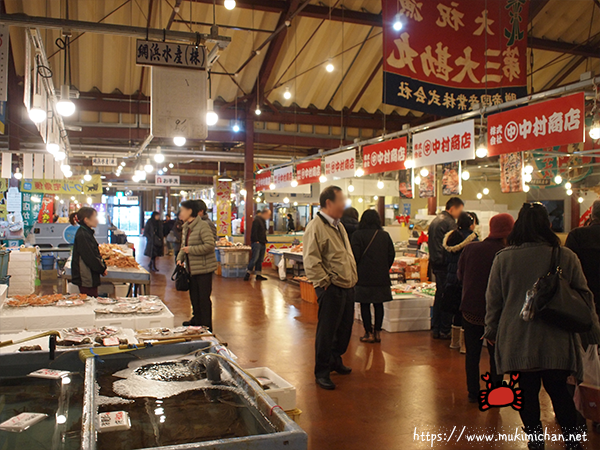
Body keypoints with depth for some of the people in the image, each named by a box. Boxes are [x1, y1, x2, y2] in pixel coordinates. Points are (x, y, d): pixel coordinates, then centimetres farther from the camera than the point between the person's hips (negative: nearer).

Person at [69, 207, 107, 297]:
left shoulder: (87, 233, 14)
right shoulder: (82, 235, -17)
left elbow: (96, 253, 20)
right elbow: (91, 258, -19)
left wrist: (103, 266, 8)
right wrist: (102, 269, -7)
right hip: (86, 279, -10)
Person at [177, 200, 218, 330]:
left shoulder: (203, 226, -17)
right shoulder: (186, 227, 11)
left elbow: (210, 245, -24)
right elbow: (184, 245, 21)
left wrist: (191, 250, -22)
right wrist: (180, 258, 4)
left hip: (204, 268, -9)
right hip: (192, 268, 9)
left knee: (204, 298, -2)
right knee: (194, 296, 19)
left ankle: (206, 327, 7)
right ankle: (197, 319, 35)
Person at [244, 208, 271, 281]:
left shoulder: (263, 221, 20)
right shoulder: (257, 220, -11)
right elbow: (254, 232, -18)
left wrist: (265, 241, 15)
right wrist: (256, 241, -18)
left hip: (262, 244, 9)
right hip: (257, 243, -9)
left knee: (260, 260, 10)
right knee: (255, 258, -12)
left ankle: (258, 275, 13)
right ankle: (248, 274, -8)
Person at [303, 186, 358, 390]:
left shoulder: (338, 225, 17)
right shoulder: (315, 227, -13)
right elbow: (311, 260, -19)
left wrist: (352, 278, 18)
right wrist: (325, 282, -18)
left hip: (347, 287, 9)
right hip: (331, 289, -9)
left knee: (344, 328, 18)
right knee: (326, 331, 0)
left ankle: (336, 360, 38)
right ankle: (321, 372, 13)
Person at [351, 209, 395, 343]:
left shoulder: (358, 235, -7)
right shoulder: (385, 235, 4)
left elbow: (355, 256, -11)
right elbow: (392, 254, 5)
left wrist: (355, 271, 4)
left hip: (364, 276, -4)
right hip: (381, 277, 4)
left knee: (365, 305, 4)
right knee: (378, 304, 11)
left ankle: (369, 333, 6)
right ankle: (377, 332, 14)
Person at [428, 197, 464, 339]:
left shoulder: (435, 220, 16)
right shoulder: (449, 222, -14)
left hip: (435, 262, 9)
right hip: (445, 265, -9)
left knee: (439, 294, 15)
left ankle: (435, 329, 19)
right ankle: (444, 331, 3)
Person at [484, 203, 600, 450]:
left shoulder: (503, 257, -5)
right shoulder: (566, 257, -5)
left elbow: (493, 298, 2)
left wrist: (491, 330, 15)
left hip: (517, 339, 0)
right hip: (556, 339, 1)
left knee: (527, 390, 12)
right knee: (558, 389, 14)